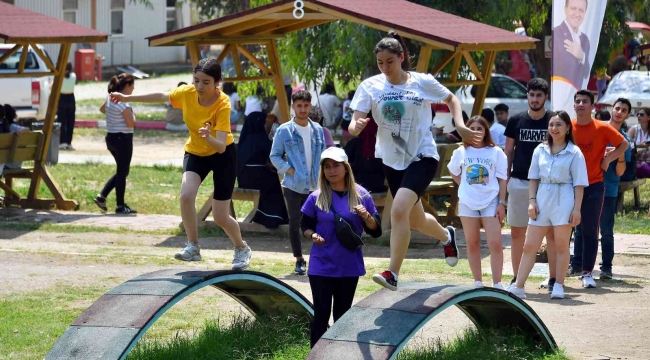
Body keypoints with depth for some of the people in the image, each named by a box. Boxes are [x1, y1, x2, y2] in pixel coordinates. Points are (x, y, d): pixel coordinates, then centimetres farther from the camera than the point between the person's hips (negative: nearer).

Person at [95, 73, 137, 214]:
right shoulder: (123, 102, -18)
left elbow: (102, 109, 30)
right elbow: (131, 123, -21)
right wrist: (133, 115, -1)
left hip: (111, 137, 9)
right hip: (123, 138, -9)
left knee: (121, 171, 19)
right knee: (122, 172, 0)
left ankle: (101, 196, 14)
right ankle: (120, 206, 5)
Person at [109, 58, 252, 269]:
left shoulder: (223, 105, -31)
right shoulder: (187, 93, -18)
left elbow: (221, 147, -37)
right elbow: (161, 97, 3)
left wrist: (209, 138, -58)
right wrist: (127, 98, 7)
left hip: (223, 155, -4)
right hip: (195, 152, 4)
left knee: (220, 217, -2)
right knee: (186, 195, -25)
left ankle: (242, 249, 28)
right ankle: (193, 248, -9)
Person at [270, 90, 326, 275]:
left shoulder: (317, 130, 6)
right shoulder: (284, 131, -4)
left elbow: (323, 155, 14)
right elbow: (275, 156, 1)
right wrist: (289, 170, -11)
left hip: (314, 186, 2)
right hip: (293, 186, -2)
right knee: (295, 223, 6)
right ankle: (299, 260, 17)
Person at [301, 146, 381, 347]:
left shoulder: (361, 196, -3)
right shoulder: (316, 198, -5)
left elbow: (376, 231, -2)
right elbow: (305, 225, 6)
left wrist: (366, 216, -22)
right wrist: (312, 235, -16)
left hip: (349, 266, 2)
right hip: (321, 265, -2)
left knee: (342, 315, 13)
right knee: (321, 314, -4)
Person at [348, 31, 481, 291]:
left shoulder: (423, 82, -8)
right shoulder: (370, 86, -6)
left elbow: (451, 99, 10)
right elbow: (354, 125, -13)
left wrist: (460, 126, -4)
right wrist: (356, 126, -36)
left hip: (423, 157, -4)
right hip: (392, 160, 4)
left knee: (399, 210, -26)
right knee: (415, 220, 17)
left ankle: (392, 274, -21)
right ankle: (446, 236, 51)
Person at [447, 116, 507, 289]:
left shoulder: (496, 152, -2)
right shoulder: (461, 152, 4)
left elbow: (502, 179, -1)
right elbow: (453, 172, 21)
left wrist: (501, 203, -7)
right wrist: (465, 187, 8)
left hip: (490, 202, -2)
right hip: (467, 203, 2)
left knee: (495, 244, -10)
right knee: (472, 244, 7)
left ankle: (497, 284, -8)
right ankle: (478, 283, 14)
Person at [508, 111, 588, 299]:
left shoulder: (574, 153, -2)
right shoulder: (540, 150, 9)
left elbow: (579, 184, -3)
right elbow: (533, 178, 12)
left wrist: (577, 209, -9)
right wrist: (532, 201, 2)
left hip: (564, 201, -4)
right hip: (542, 199, 4)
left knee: (561, 246, 2)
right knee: (530, 246, 2)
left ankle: (558, 286, 11)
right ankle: (518, 286, 4)